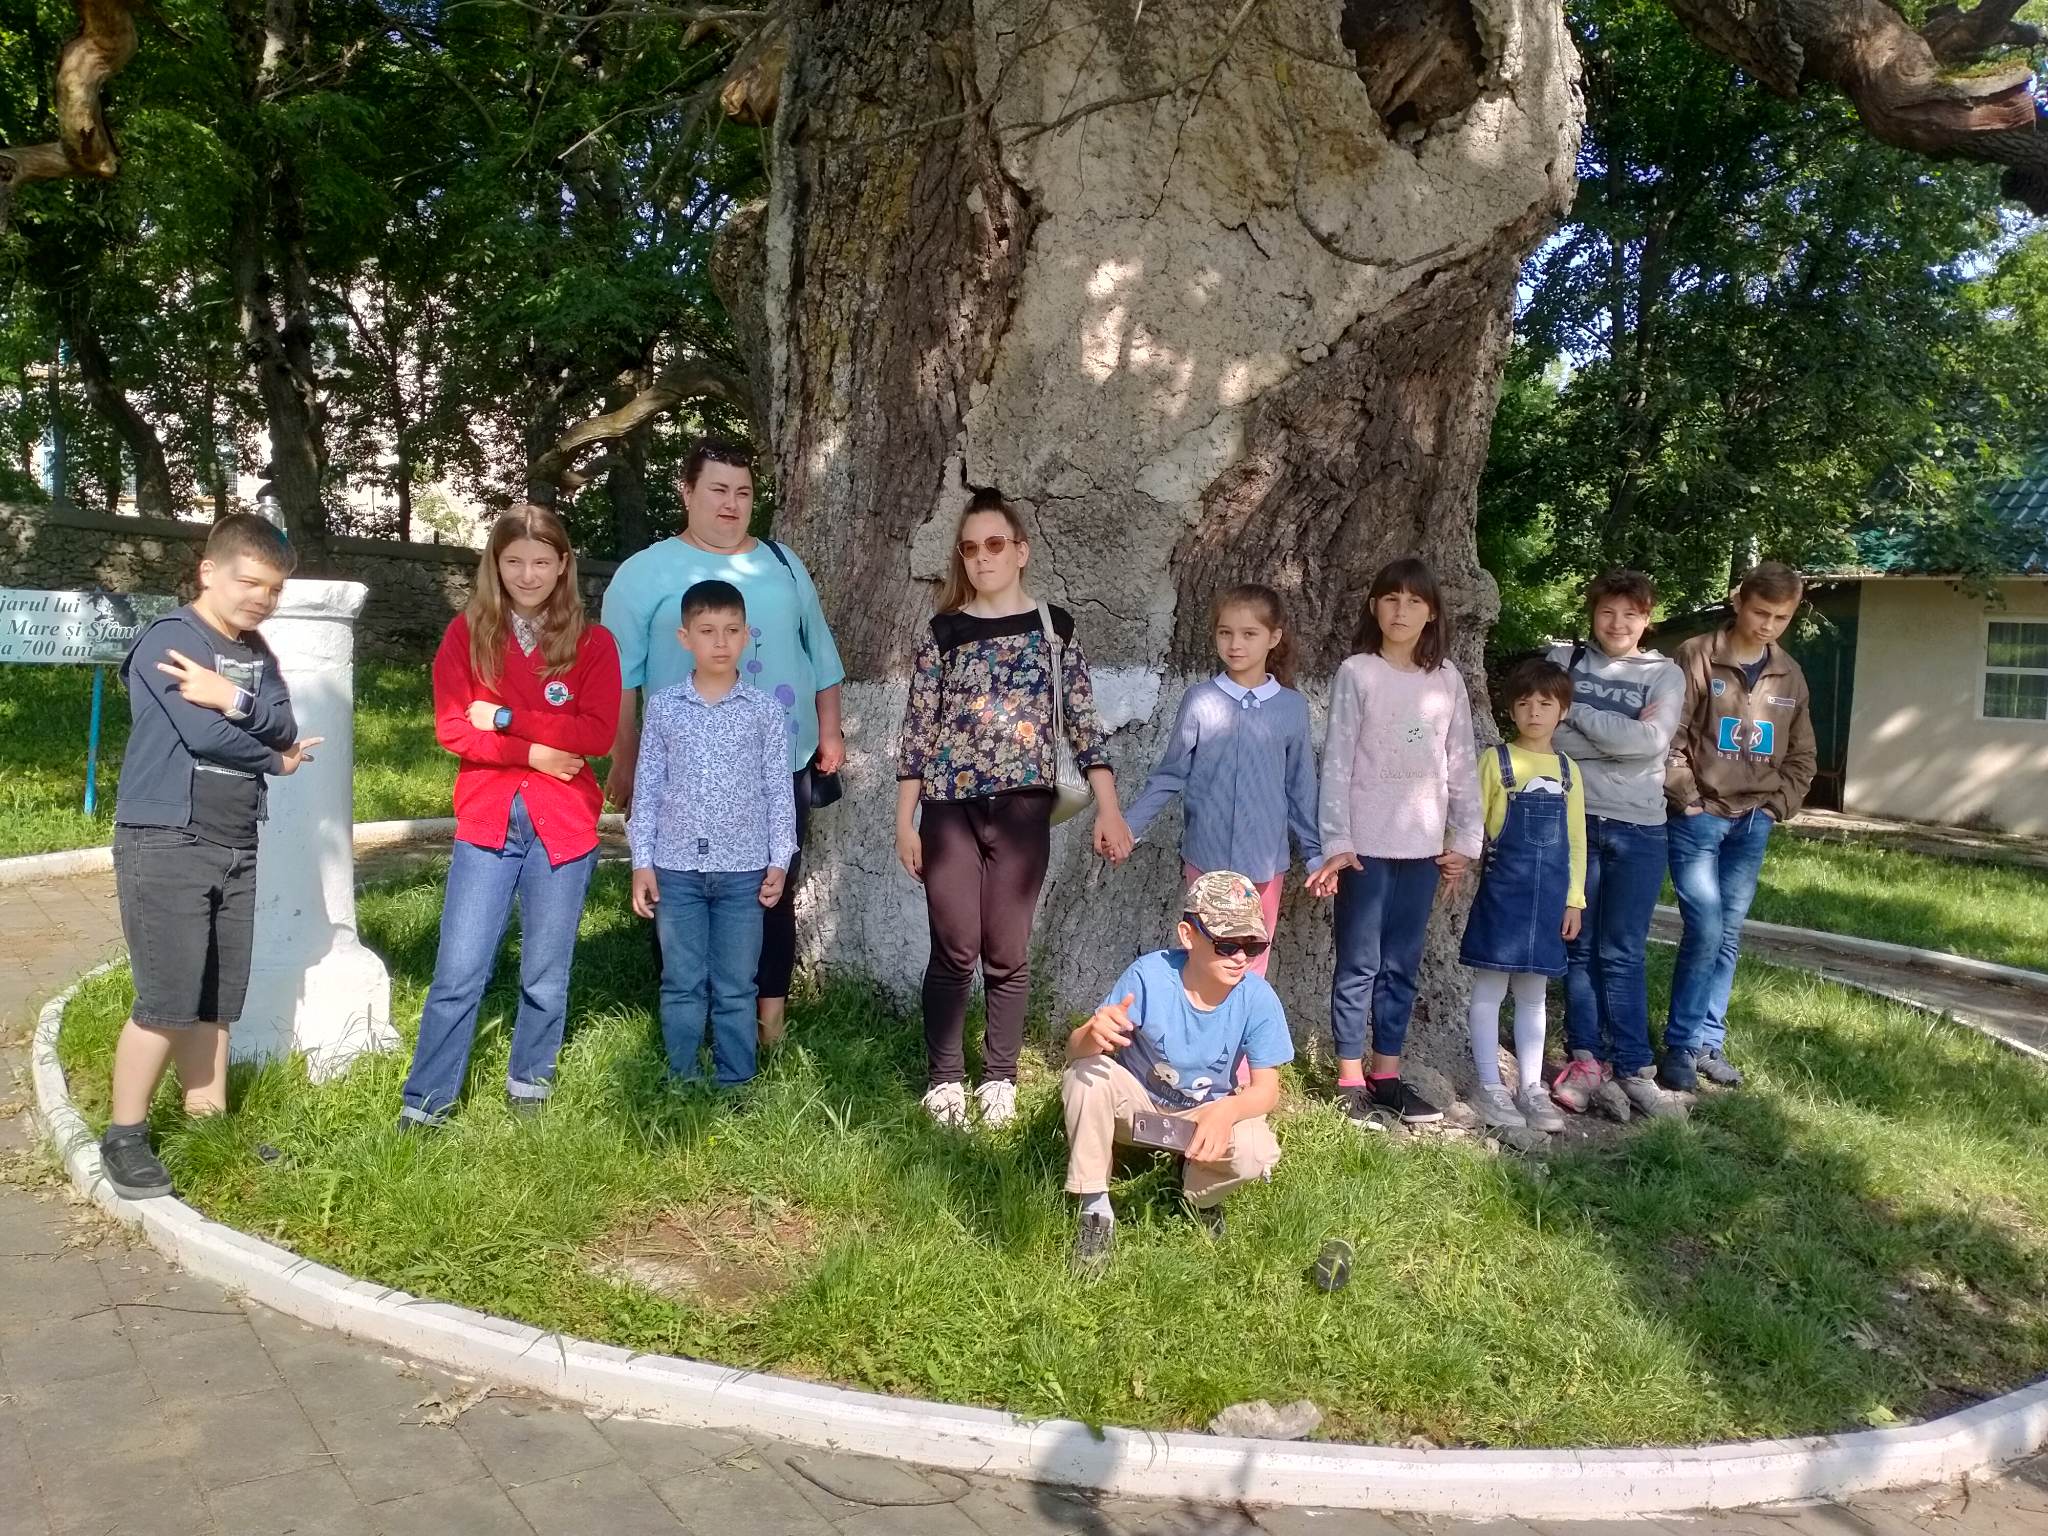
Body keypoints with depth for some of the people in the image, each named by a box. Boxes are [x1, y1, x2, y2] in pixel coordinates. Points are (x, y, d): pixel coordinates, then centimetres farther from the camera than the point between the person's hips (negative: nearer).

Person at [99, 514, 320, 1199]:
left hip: (237, 848, 7)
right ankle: (124, 1137, 8)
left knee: (217, 1001, 11)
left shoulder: (256, 652, 13)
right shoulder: (168, 639, -9)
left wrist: (236, 700, -22)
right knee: (166, 1002, -6)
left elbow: (285, 726, -3)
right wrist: (275, 759, -4)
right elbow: (205, 735, -19)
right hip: (166, 845, -7)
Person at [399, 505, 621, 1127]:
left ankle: (529, 1082, 28)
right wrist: (533, 752, -13)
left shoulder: (592, 642, 2)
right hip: (487, 820, 0)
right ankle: (425, 1101, 10)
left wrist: (506, 718, -13)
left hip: (564, 824, 0)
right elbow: (452, 728, -4)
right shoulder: (467, 633, 4)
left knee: (546, 973, 10)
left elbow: (598, 732, -10)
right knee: (458, 973, -1)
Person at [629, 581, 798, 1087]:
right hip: (676, 867, 0)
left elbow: (779, 790, 4)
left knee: (736, 987, 7)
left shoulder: (763, 710, 2)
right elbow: (648, 788, 5)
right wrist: (641, 862, 1)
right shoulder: (664, 707, 3)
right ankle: (682, 1082, 20)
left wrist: (779, 860, 0)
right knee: (682, 985, 8)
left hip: (744, 869, 0)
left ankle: (735, 1084, 17)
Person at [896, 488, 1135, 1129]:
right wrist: (905, 821, 0)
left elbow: (1083, 722, 2)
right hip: (949, 808, 0)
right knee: (955, 948, 0)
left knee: (1007, 952, 4)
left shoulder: (1054, 627, 4)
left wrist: (1109, 810, -4)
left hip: (1022, 807, 0)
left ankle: (1000, 1078, 18)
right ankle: (944, 1077, 13)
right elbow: (918, 729, 4)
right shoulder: (943, 631, 4)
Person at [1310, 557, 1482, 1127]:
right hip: (1366, 843, -3)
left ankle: (1386, 1074, 21)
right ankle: (1351, 1080, 11)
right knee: (1359, 965, 2)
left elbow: (1462, 764, 10)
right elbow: (1337, 761, -6)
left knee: (1402, 967, 11)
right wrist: (1336, 841, -12)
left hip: (1423, 846, 4)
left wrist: (1465, 839, 6)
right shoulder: (1356, 673, -3)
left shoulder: (1447, 680, 7)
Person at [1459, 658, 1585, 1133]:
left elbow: (1576, 841, 11)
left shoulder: (1567, 770, 9)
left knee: (1532, 993, 12)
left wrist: (1574, 899, 7)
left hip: (1548, 897, 4)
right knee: (1489, 989, 1)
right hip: (1502, 891, -4)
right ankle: (1490, 1088, 10)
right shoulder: (1496, 761, -3)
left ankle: (1531, 1087, 20)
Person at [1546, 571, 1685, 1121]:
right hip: (1573, 820, 0)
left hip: (1638, 830, 0)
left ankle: (1633, 1069, 8)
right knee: (1579, 947, 4)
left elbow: (1652, 740, -12)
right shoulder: (1564, 658, 6)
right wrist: (1622, 734, -10)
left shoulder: (1665, 675, 5)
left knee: (1623, 953, 3)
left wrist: (1578, 714, -9)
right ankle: (1586, 1058, 11)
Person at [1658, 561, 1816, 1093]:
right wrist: (1688, 799, -12)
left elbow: (1801, 756, 16)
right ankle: (1680, 1046, 1)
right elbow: (1669, 737, -9)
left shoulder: (1789, 675, 10)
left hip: (1753, 824, 5)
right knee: (1705, 931, -11)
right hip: (1699, 817, -5)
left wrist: (1776, 807, 5)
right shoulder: (1696, 657, -6)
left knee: (1729, 936, 8)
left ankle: (1709, 1043, 17)